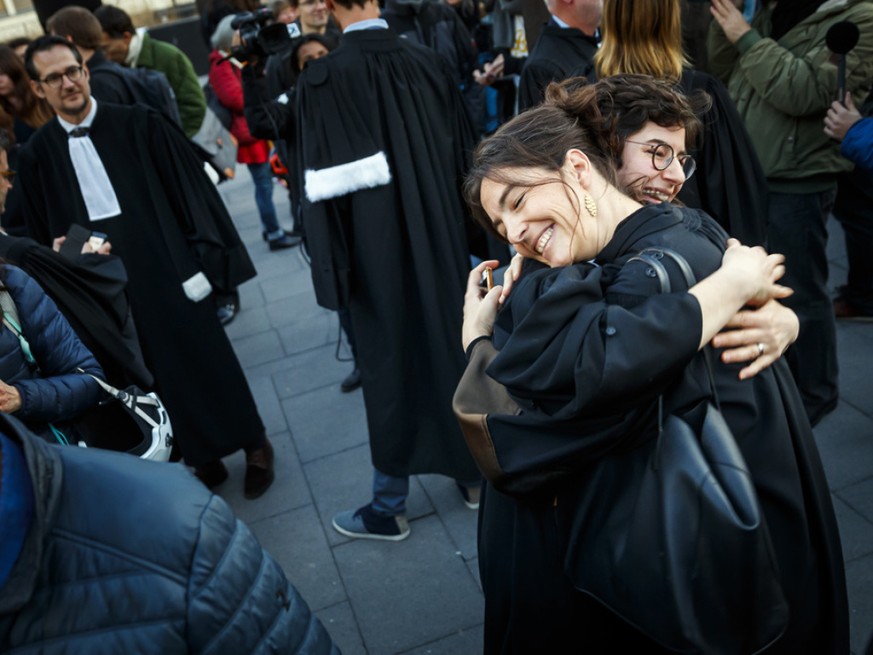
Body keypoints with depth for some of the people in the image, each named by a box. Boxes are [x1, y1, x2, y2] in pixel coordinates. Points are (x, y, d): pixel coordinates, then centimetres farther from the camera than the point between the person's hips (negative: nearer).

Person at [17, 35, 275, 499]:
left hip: (165, 267, -2)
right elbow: (43, 235, 10)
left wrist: (201, 259, -10)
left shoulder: (139, 125, -4)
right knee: (163, 376, 11)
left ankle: (254, 445, 24)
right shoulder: (36, 155, 3)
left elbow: (189, 186, -5)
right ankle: (203, 457, 28)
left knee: (207, 360, 6)